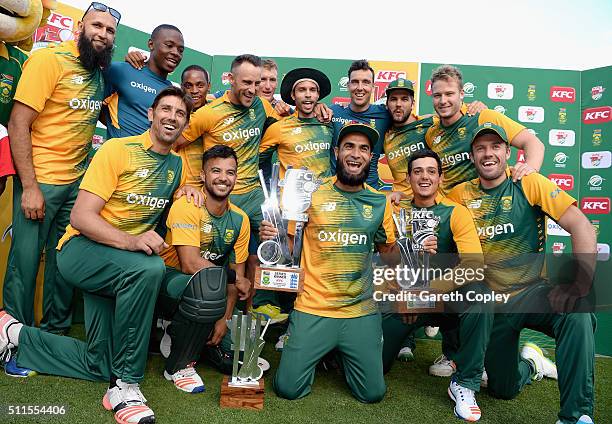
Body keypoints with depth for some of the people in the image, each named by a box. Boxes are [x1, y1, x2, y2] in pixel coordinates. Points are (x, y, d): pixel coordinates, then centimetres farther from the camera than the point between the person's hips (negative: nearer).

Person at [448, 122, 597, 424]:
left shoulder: (528, 183, -8)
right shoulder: (461, 194, 0)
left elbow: (581, 226, -15)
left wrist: (581, 284, -26)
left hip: (533, 292, -2)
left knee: (577, 315, -36)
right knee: (503, 389, 10)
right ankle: (530, 362, 46)